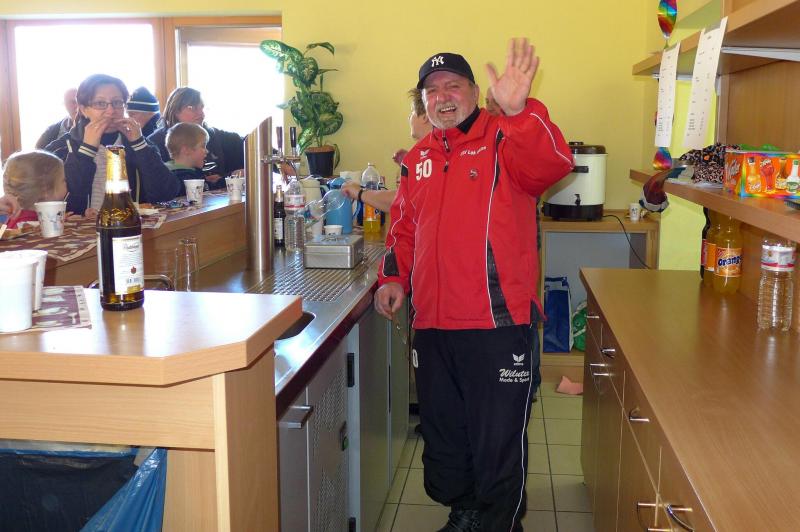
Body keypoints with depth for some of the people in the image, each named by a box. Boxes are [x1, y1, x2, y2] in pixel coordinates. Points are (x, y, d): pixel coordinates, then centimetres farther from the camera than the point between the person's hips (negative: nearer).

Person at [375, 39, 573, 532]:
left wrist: (518, 110, -41)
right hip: (433, 325, 6)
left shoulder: (505, 143, -6)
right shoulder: (418, 159, 13)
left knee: (499, 442, 6)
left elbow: (553, 164, -27)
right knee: (442, 434, 20)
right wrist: (394, 277, 8)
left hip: (499, 325, -6)